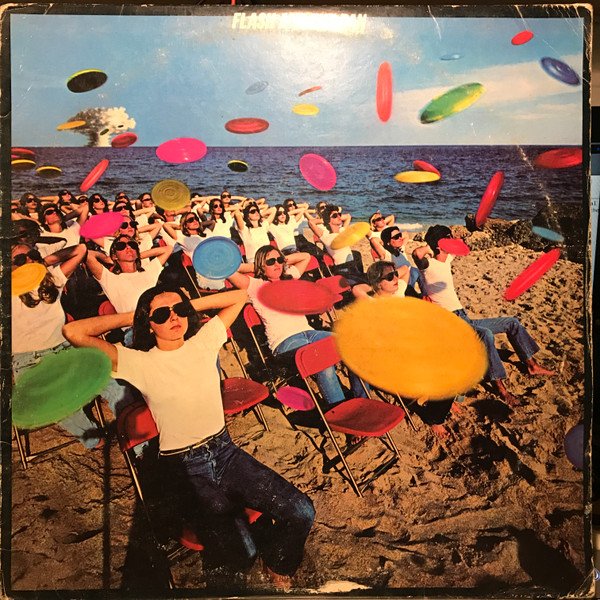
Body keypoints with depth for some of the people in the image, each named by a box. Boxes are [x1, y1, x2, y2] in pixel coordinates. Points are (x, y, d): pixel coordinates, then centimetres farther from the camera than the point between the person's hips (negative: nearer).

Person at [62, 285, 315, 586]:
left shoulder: (203, 341, 3)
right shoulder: (140, 363, -8)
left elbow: (239, 296, 12)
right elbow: (73, 332, -16)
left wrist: (189, 305, 7)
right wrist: (130, 317, -5)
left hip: (225, 450, 4)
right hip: (184, 467, -3)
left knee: (302, 512, -12)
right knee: (240, 553, -19)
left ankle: (278, 570, 18)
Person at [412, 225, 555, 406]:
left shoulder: (446, 259, 15)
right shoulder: (428, 264, -12)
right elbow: (417, 253, -37)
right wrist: (432, 245, -23)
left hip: (464, 318, 10)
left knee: (512, 322, 11)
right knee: (485, 334, -37)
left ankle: (532, 364, 21)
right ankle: (499, 386, -32)